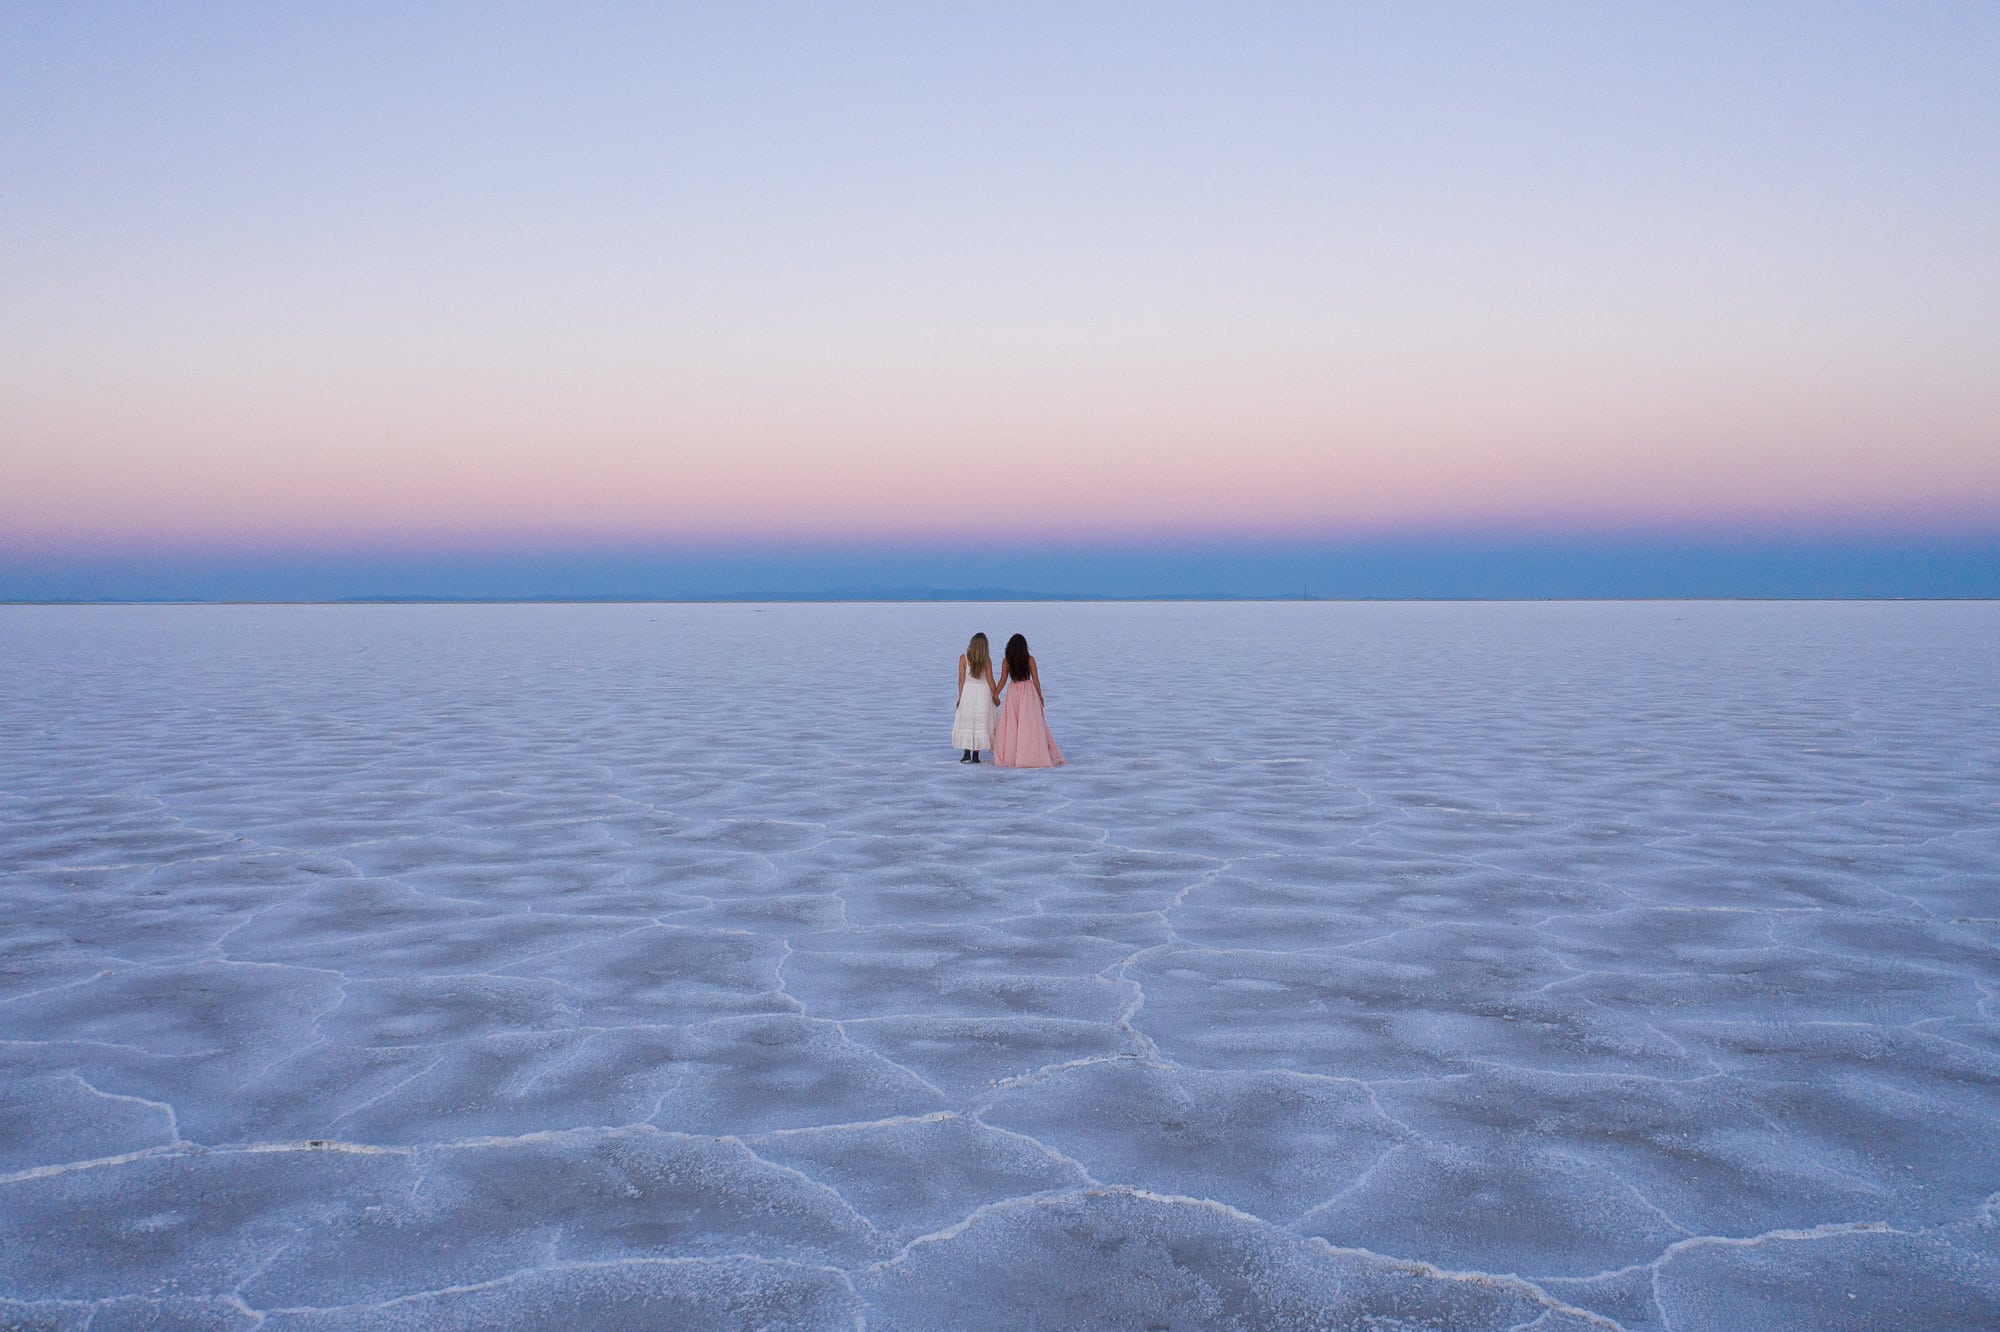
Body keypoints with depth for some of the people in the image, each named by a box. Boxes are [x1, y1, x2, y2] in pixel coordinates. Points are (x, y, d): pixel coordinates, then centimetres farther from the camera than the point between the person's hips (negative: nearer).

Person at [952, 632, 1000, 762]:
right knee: (981, 723, 7)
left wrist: (960, 697, 4)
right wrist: (995, 696, 8)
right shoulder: (986, 659, -5)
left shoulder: (963, 658, -5)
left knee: (967, 722, 6)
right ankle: (976, 755, 7)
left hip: (968, 690, 0)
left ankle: (967, 755, -1)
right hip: (983, 692, 0)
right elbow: (990, 680, -2)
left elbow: (961, 679, -3)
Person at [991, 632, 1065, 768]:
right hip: (1028, 692, -1)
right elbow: (1035, 680, -3)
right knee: (1030, 726, 2)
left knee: (1010, 726, 7)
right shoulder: (1030, 660, -6)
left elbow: (1002, 681, 1)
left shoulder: (1007, 661, -3)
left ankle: (1009, 756, 7)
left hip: (1012, 693, 1)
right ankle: (1033, 755, 1)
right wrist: (1040, 696, 7)